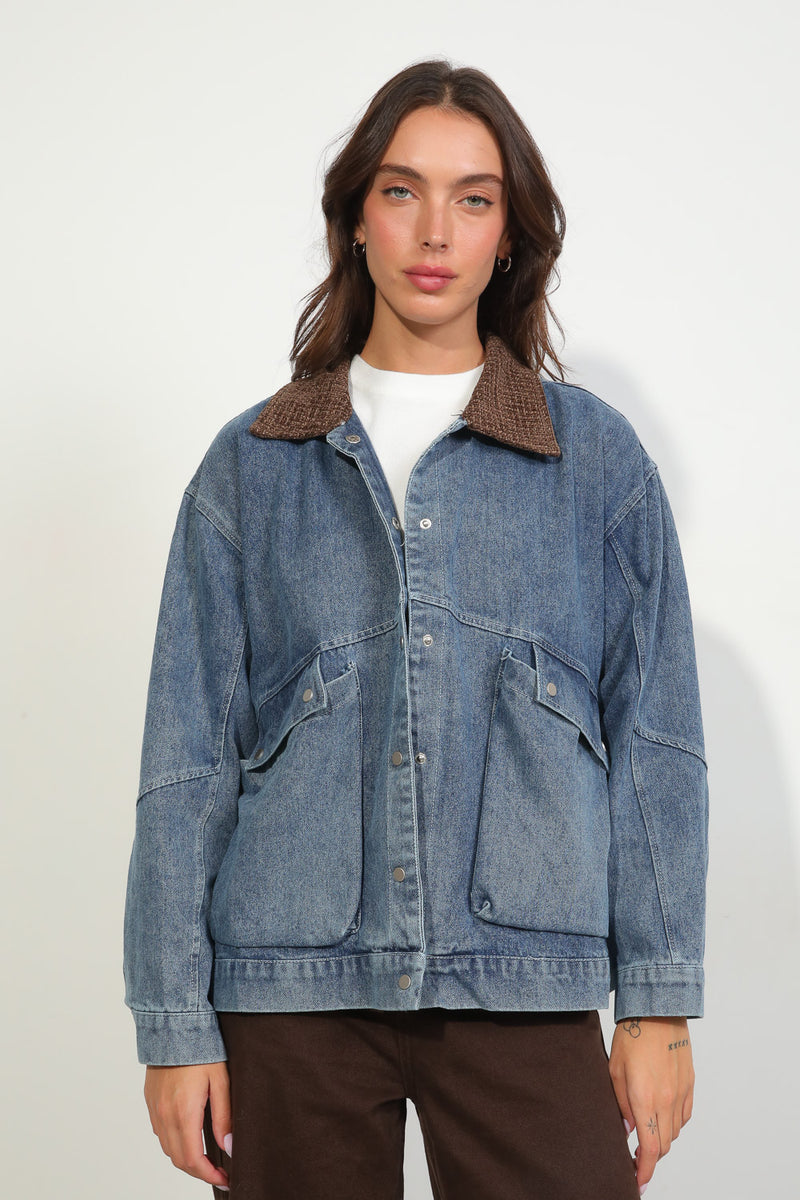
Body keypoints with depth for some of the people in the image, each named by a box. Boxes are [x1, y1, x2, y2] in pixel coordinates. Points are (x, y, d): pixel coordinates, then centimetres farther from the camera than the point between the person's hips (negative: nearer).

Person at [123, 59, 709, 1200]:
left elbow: (656, 746, 5)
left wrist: (660, 1004, 0)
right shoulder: (252, 466, 7)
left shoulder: (596, 457, 6)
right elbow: (187, 759, 5)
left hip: (524, 984, 0)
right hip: (292, 988, 1)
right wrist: (175, 1024, 0)